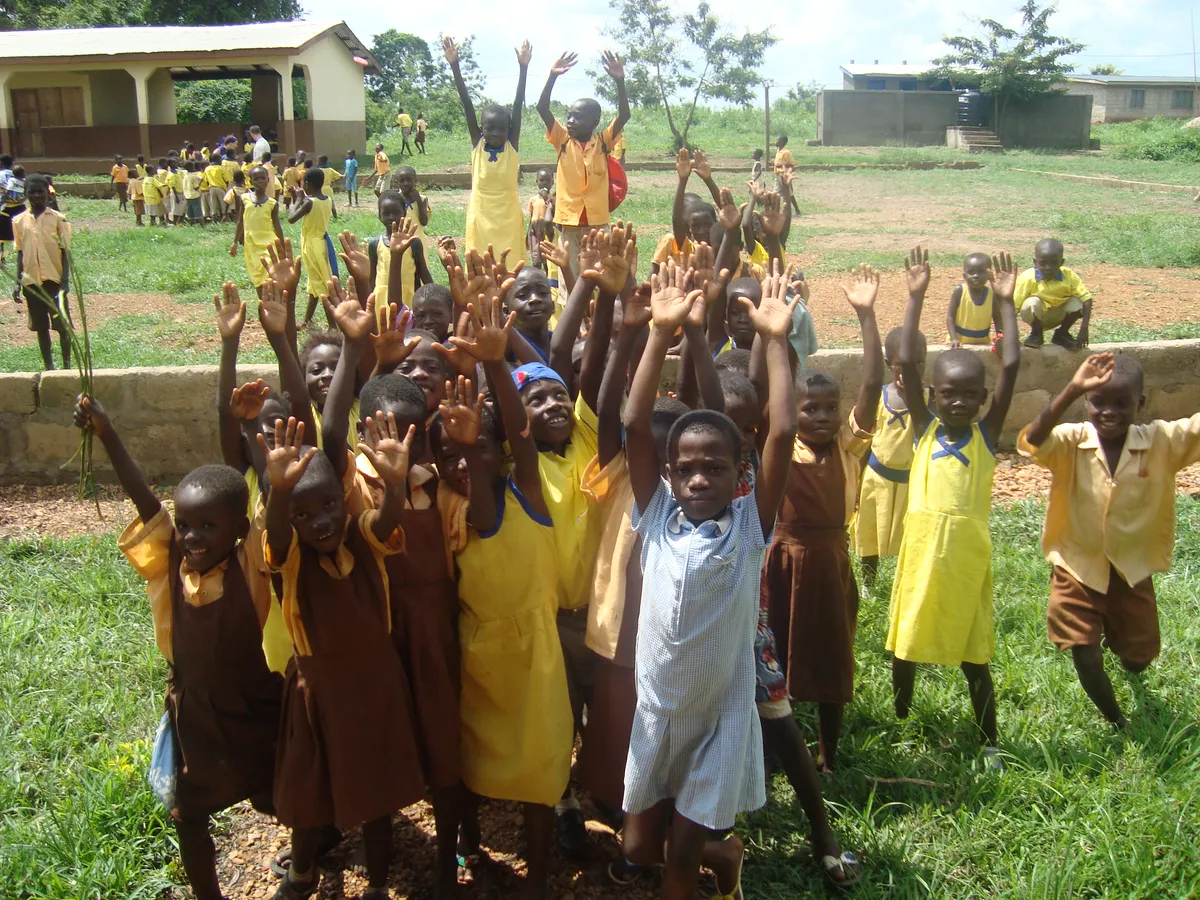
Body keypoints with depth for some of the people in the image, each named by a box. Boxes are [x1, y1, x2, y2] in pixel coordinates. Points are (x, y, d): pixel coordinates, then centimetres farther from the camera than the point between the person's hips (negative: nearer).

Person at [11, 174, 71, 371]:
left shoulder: (58, 218, -3)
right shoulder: (20, 220, 5)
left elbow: (65, 251, -3)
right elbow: (20, 253, 9)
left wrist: (65, 281, -11)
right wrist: (18, 283, 4)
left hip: (54, 280, -3)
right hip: (31, 282, 3)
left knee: (62, 325, 1)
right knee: (41, 327, 8)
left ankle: (67, 366, 10)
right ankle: (48, 367, 15)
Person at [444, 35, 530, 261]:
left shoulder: (512, 146, -2)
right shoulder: (477, 145, -1)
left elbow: (518, 104, -10)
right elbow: (467, 104, -7)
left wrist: (523, 67, -17)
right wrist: (454, 66, -12)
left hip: (508, 221, 0)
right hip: (481, 219, 0)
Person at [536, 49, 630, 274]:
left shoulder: (603, 141, 2)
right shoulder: (562, 140, 3)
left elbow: (624, 115, -10)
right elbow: (542, 108, -5)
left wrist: (620, 82, -23)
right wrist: (553, 76, -17)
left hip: (597, 221, 0)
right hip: (568, 221, 0)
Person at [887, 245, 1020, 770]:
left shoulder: (986, 433, 0)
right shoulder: (924, 428, 1)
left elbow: (1010, 366, -6)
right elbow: (907, 363, -8)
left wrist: (1005, 304, -5)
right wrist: (916, 297, -11)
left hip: (969, 554, -1)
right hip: (921, 550, 1)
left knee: (973, 656, 10)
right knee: (904, 643, 14)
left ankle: (989, 742, 26)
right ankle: (900, 721, 35)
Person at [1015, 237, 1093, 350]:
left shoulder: (1069, 276, -18)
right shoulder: (1028, 279, -25)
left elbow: (1086, 298, -21)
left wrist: (1084, 329, -30)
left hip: (1058, 316, 3)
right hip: (1037, 317, -3)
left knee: (1078, 303, -23)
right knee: (1032, 303, -33)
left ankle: (1062, 334, 5)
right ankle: (1036, 334, -2)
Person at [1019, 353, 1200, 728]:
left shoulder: (1161, 442, -14)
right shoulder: (1072, 442, -20)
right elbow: (1032, 441, -40)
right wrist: (1072, 390, -50)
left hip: (1133, 571, 2)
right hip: (1078, 569, -2)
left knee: (1138, 658, 20)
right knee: (1087, 661, 3)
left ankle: (1125, 655, 60)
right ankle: (1117, 723, 34)